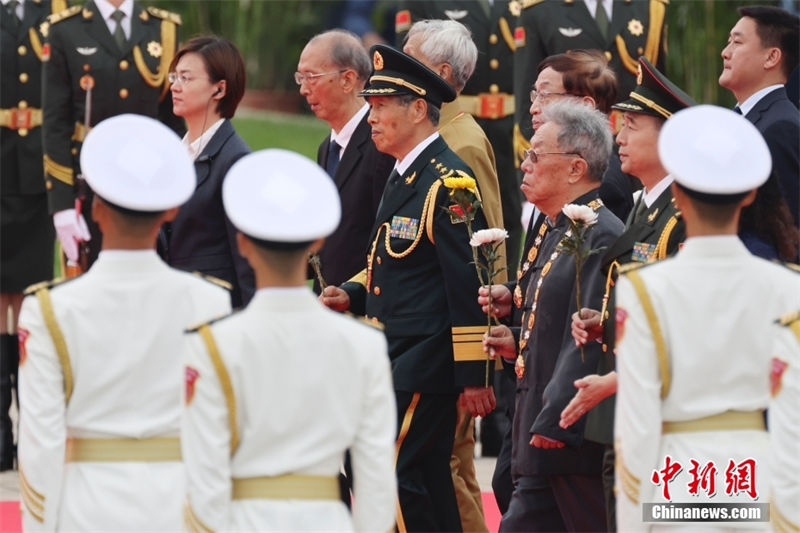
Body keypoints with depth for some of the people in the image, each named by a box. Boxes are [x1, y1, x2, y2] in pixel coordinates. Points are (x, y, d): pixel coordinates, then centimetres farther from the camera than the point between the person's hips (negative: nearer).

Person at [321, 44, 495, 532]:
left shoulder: (447, 181, -15)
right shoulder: (405, 176, 15)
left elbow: (469, 285, -17)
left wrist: (474, 376, -17)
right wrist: (353, 294, 6)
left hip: (427, 362, -9)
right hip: (396, 359, 9)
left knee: (392, 478, -12)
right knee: (428, 486, 11)